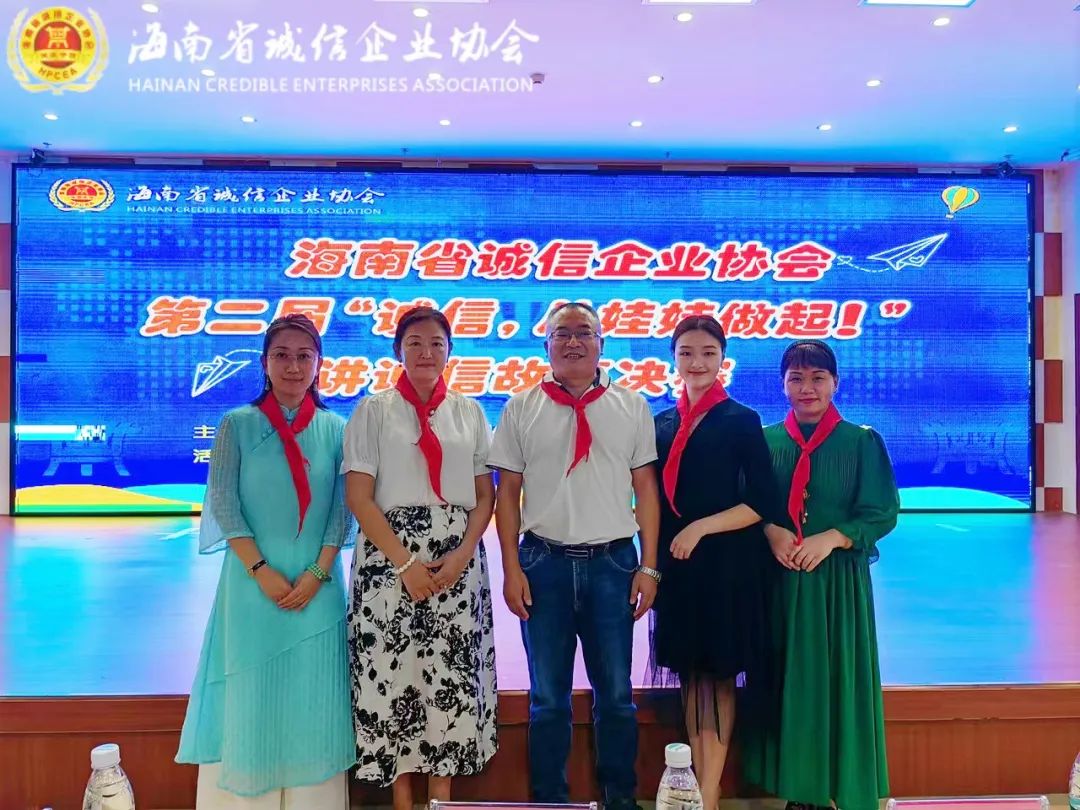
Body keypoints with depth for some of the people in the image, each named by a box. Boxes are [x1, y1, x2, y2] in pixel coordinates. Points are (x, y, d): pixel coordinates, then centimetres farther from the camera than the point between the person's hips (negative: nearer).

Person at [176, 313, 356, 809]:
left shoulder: (335, 429, 3)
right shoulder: (237, 425, 1)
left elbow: (343, 509, 1)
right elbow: (223, 504, -4)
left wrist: (317, 573, -9)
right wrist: (261, 570, -12)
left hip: (317, 584, 1)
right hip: (253, 581, -1)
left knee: (311, 698, 6)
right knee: (250, 693, 5)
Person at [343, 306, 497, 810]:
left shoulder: (468, 412, 9)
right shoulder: (374, 412, 2)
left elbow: (485, 494, 7)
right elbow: (358, 497, -5)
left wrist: (462, 555, -8)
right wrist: (405, 562, -12)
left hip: (457, 561, 2)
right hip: (388, 559, -2)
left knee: (451, 673, 3)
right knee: (393, 672, 0)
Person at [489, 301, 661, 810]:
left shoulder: (631, 406, 5)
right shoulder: (522, 408, 4)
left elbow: (646, 489, 5)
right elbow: (507, 491, 3)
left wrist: (648, 566, 0)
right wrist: (511, 568, -3)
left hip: (613, 562, 1)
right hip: (543, 561, 0)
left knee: (615, 693, 10)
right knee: (547, 696, 10)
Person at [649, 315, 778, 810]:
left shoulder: (741, 420, -3)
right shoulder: (663, 423, 10)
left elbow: (762, 503, -8)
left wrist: (699, 528, -15)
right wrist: (653, 559, 4)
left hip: (727, 565, -4)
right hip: (677, 566, 4)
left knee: (718, 676, 1)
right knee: (690, 676, 9)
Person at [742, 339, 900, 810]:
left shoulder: (862, 441, 0)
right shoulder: (765, 440, 5)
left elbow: (882, 514, -3)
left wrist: (829, 539, -15)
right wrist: (772, 532, -14)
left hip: (839, 578, -1)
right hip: (779, 578, 2)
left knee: (838, 679, 3)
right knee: (787, 678, 5)